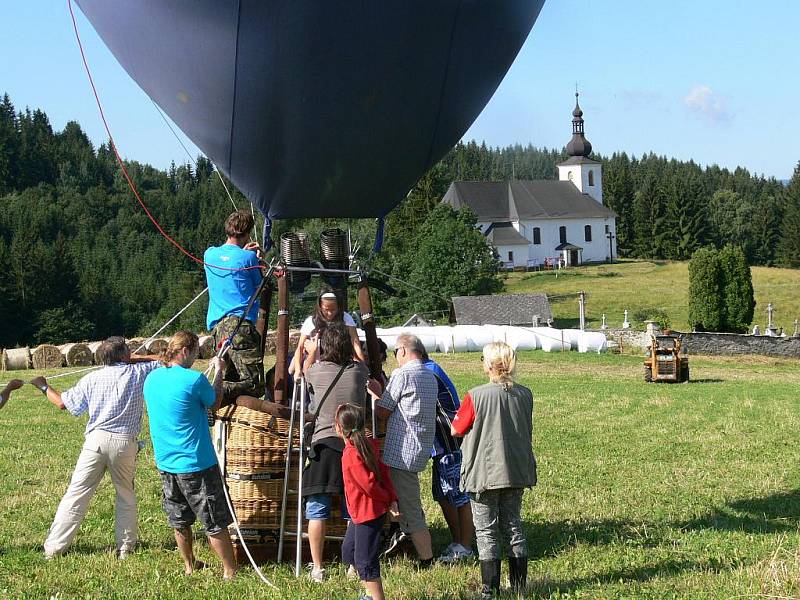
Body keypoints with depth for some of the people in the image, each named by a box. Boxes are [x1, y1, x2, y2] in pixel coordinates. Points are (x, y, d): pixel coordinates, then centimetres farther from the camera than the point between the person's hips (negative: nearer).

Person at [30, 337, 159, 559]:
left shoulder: (92, 378, 9)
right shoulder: (139, 372, 5)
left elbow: (63, 403, 15)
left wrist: (44, 387, 32)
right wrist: (136, 359, 23)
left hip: (96, 439, 1)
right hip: (124, 441, -1)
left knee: (76, 494, 2)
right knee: (126, 495, 15)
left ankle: (53, 547, 3)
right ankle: (126, 546, 14)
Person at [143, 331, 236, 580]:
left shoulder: (152, 378, 1)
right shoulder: (194, 379, -19)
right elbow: (215, 403, -1)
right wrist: (219, 372, 10)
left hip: (165, 464, 7)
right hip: (196, 464, -6)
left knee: (179, 522, 20)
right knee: (215, 524, 4)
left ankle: (189, 566, 32)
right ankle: (230, 571, 11)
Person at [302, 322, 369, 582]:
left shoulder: (317, 370, -3)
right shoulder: (359, 371, 1)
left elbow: (305, 370, 23)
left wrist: (311, 350, 40)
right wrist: (352, 338, 40)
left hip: (324, 445, -2)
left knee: (317, 510, 4)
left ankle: (317, 568, 5)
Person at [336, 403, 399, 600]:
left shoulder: (351, 455, -24)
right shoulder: (369, 445, 3)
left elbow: (369, 484, -24)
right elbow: (384, 471, 2)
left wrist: (386, 500, -7)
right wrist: (392, 499, -3)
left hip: (367, 513, -10)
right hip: (361, 513, 10)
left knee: (364, 561, -3)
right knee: (348, 552, 22)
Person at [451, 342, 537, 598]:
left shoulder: (476, 396, -16)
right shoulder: (525, 395, -1)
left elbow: (456, 430, -6)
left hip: (484, 474, -5)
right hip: (516, 472, 5)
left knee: (486, 531, 5)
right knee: (513, 527, 15)